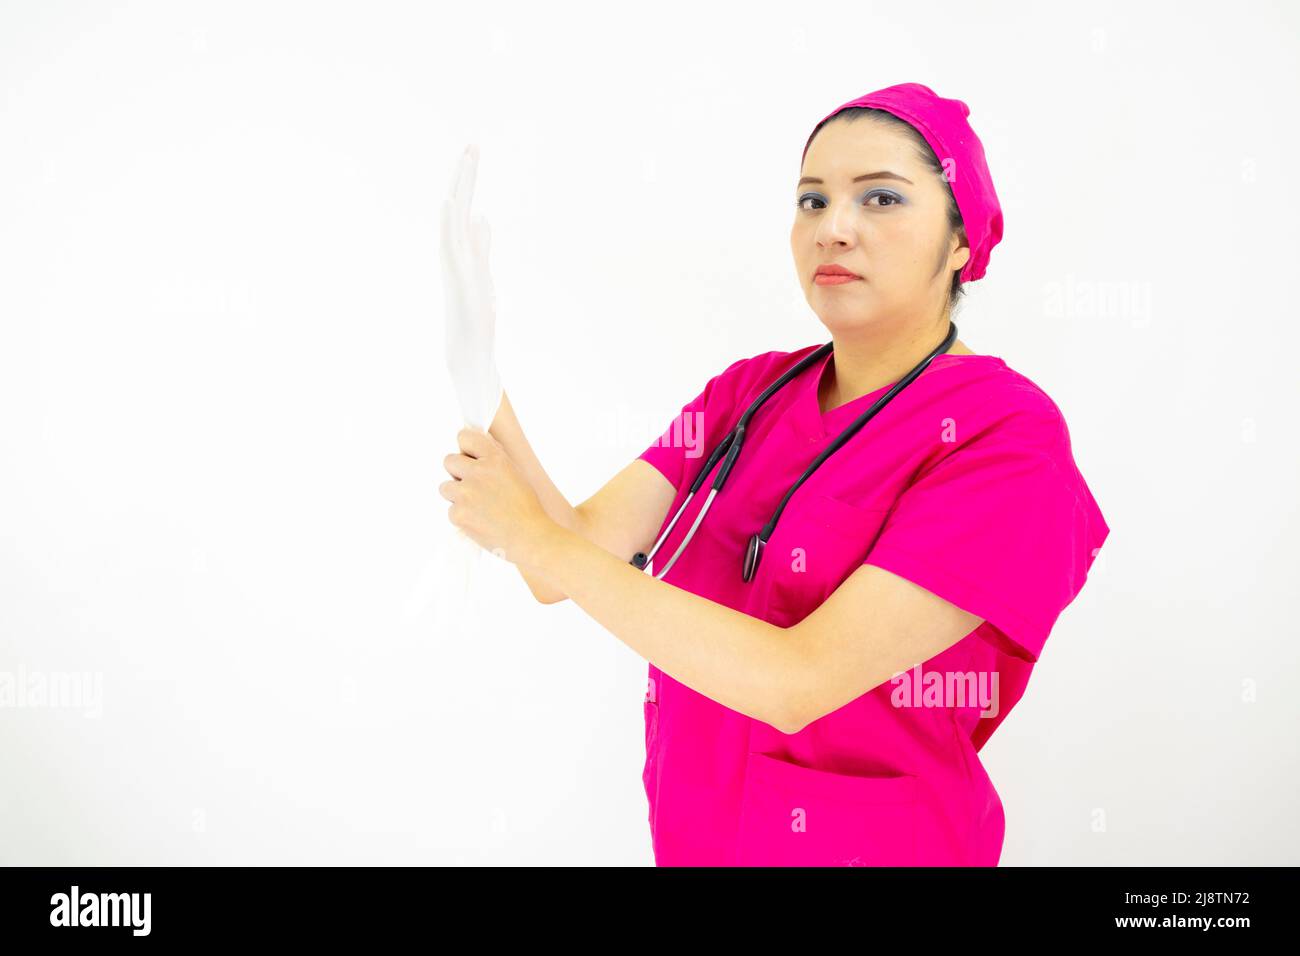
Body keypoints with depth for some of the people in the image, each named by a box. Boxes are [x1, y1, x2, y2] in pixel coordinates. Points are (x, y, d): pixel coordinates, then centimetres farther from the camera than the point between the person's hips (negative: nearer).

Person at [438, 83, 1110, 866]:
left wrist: (536, 537, -26)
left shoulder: (1006, 440, -19)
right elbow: (575, 554, -9)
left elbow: (799, 681, -27)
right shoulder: (749, 392, -1)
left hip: (869, 844, -5)